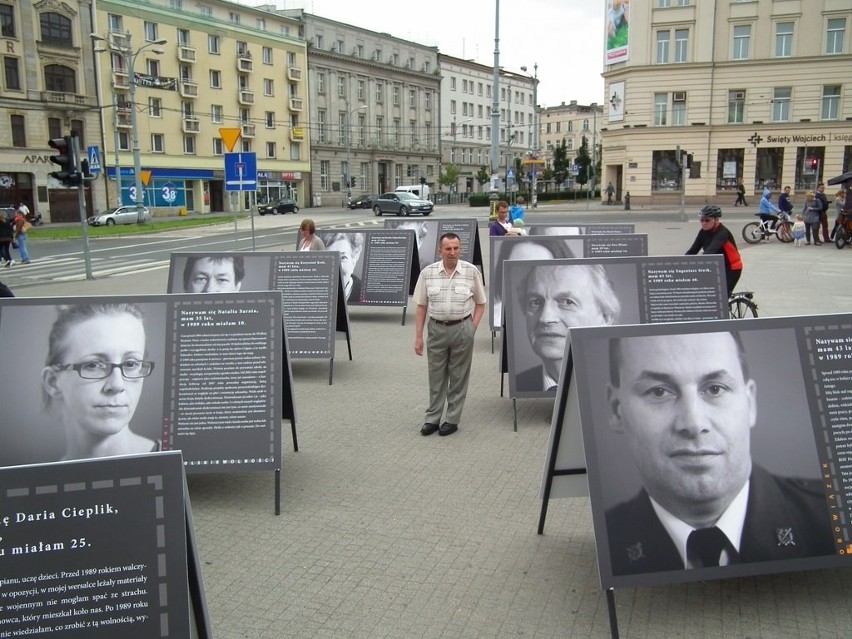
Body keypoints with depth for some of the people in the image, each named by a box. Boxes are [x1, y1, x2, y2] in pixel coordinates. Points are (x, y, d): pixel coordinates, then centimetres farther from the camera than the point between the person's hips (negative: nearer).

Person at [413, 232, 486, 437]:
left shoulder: (472, 271, -4)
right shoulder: (428, 272, -1)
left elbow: (480, 303, 6)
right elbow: (421, 306, 4)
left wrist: (472, 328, -4)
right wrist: (418, 336, 1)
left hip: (462, 329, -1)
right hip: (436, 328, 1)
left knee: (458, 377, 6)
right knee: (436, 376, 9)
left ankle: (452, 419, 17)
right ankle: (432, 418, 20)